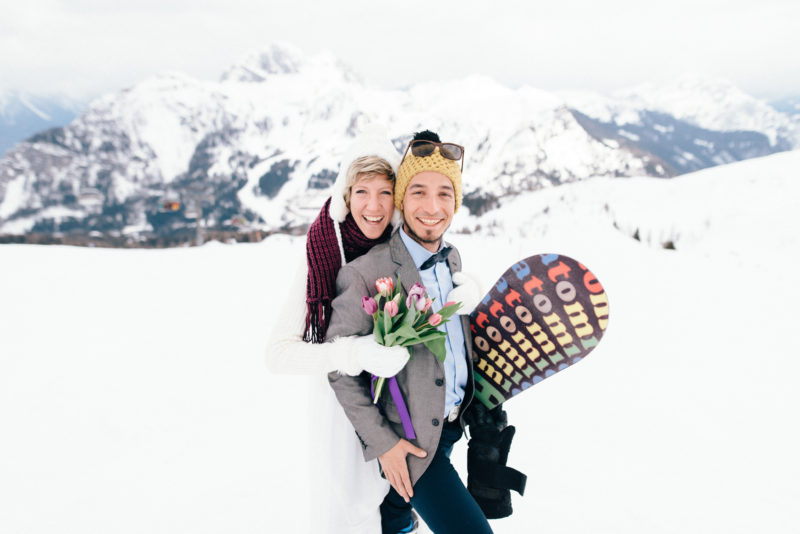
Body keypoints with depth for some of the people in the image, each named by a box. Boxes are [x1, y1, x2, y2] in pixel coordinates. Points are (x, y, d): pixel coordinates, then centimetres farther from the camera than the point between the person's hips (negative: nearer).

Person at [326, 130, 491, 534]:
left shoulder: (452, 257, -1)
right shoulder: (365, 274, -24)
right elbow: (339, 369, -16)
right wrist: (382, 442, -16)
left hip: (452, 423, 7)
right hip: (410, 441, -7)